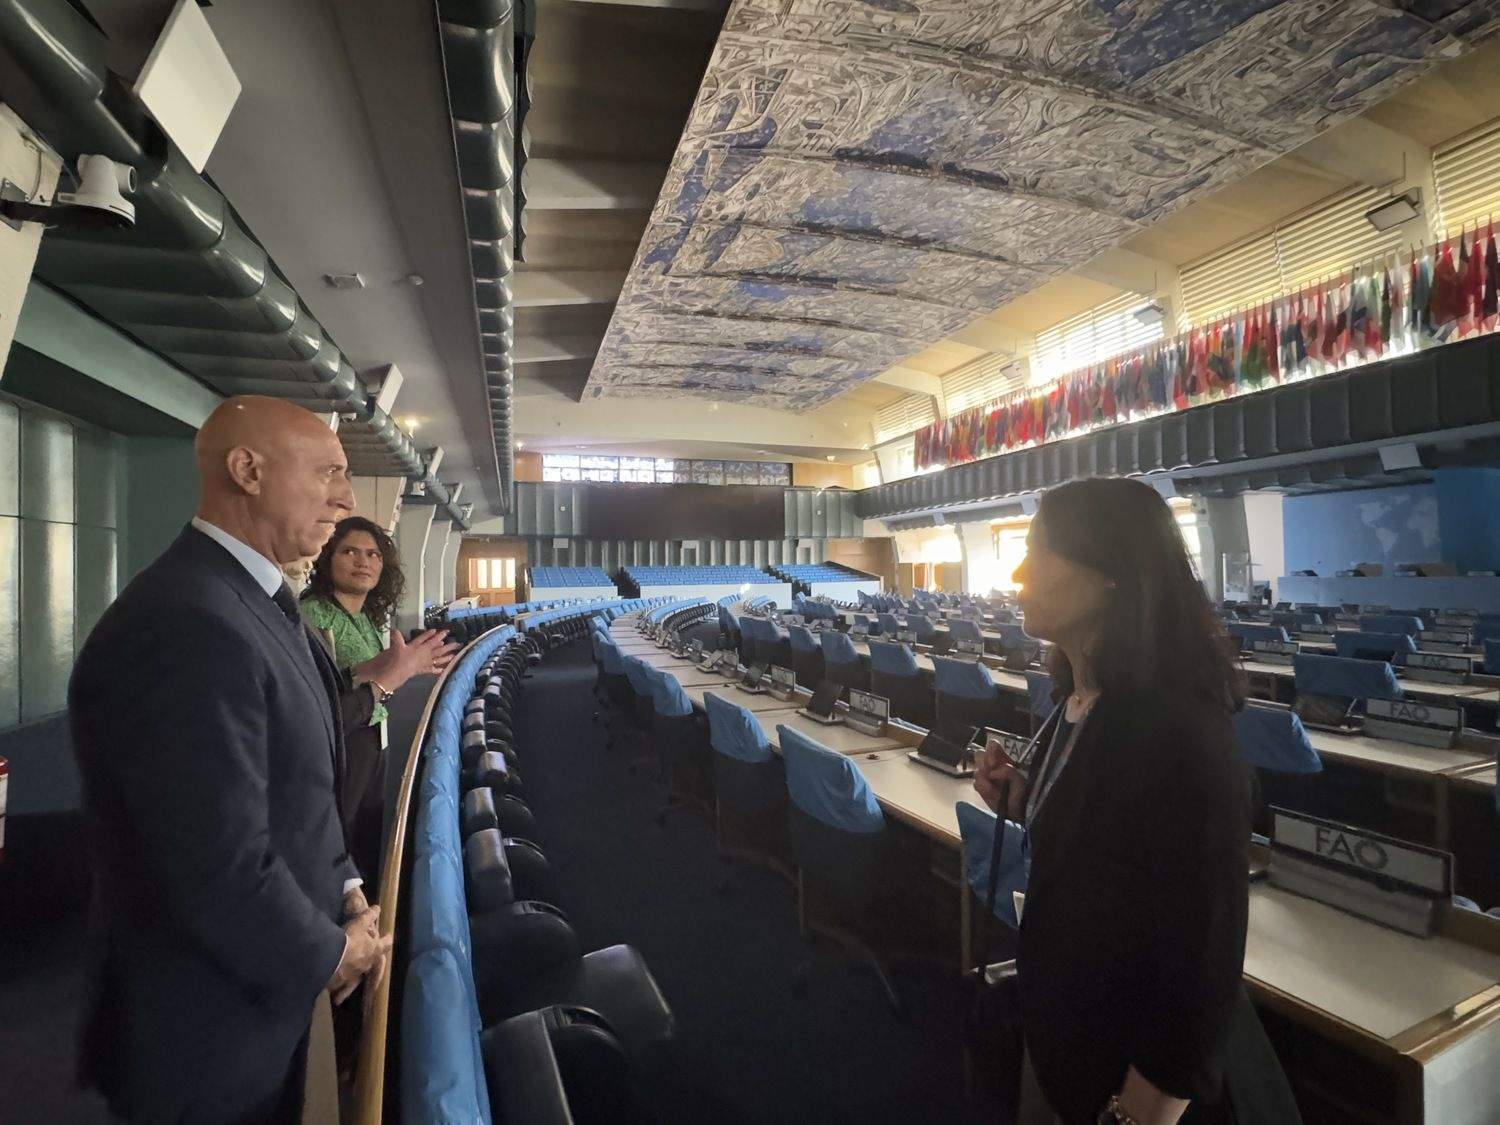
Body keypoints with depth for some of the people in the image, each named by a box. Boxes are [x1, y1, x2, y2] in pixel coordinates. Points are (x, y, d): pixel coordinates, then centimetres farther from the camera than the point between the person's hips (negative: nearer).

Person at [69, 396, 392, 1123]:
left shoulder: (253, 602, 3)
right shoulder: (190, 628, -30)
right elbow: (224, 881, -31)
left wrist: (346, 891, 1)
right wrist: (330, 953, -14)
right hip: (211, 1042, -8)